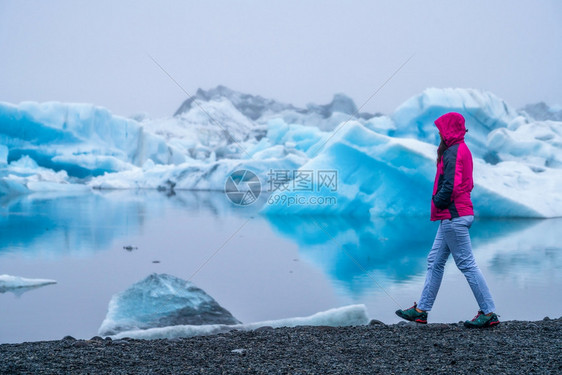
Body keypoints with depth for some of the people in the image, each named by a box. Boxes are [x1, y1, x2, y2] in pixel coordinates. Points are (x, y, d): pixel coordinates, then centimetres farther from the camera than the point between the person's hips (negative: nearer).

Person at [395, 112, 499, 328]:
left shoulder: (453, 152, -15)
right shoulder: (462, 149, 17)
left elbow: (450, 185, -24)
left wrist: (438, 202, -7)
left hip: (453, 215, -11)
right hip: (453, 215, 11)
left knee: (467, 264, -6)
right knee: (435, 262, 12)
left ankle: (489, 313, -2)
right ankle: (421, 310, 17)